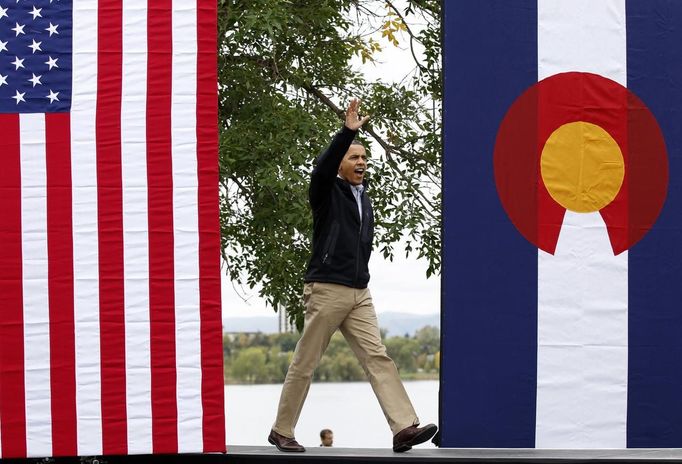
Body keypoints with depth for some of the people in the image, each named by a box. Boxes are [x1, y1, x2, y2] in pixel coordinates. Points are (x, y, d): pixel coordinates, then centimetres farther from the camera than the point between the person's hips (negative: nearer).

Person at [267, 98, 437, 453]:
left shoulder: (365, 201, 18)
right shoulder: (327, 192, -3)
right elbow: (323, 168, -25)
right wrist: (347, 132, -34)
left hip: (359, 294, 6)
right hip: (326, 290, -6)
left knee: (377, 358, -6)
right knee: (304, 363, 1)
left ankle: (404, 429, -16)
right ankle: (281, 431, 11)